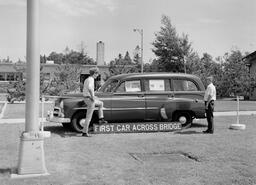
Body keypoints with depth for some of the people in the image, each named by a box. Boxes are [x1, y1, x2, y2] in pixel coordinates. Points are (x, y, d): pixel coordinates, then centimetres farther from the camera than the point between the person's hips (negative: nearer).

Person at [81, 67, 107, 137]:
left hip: (86, 99, 10)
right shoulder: (91, 79, -17)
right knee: (89, 117, -2)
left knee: (101, 103, 28)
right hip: (90, 100, -10)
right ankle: (84, 132, 2)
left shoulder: (86, 80, 13)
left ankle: (101, 119, 28)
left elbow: (84, 90, 24)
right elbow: (89, 88, -38)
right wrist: (93, 97, -27)